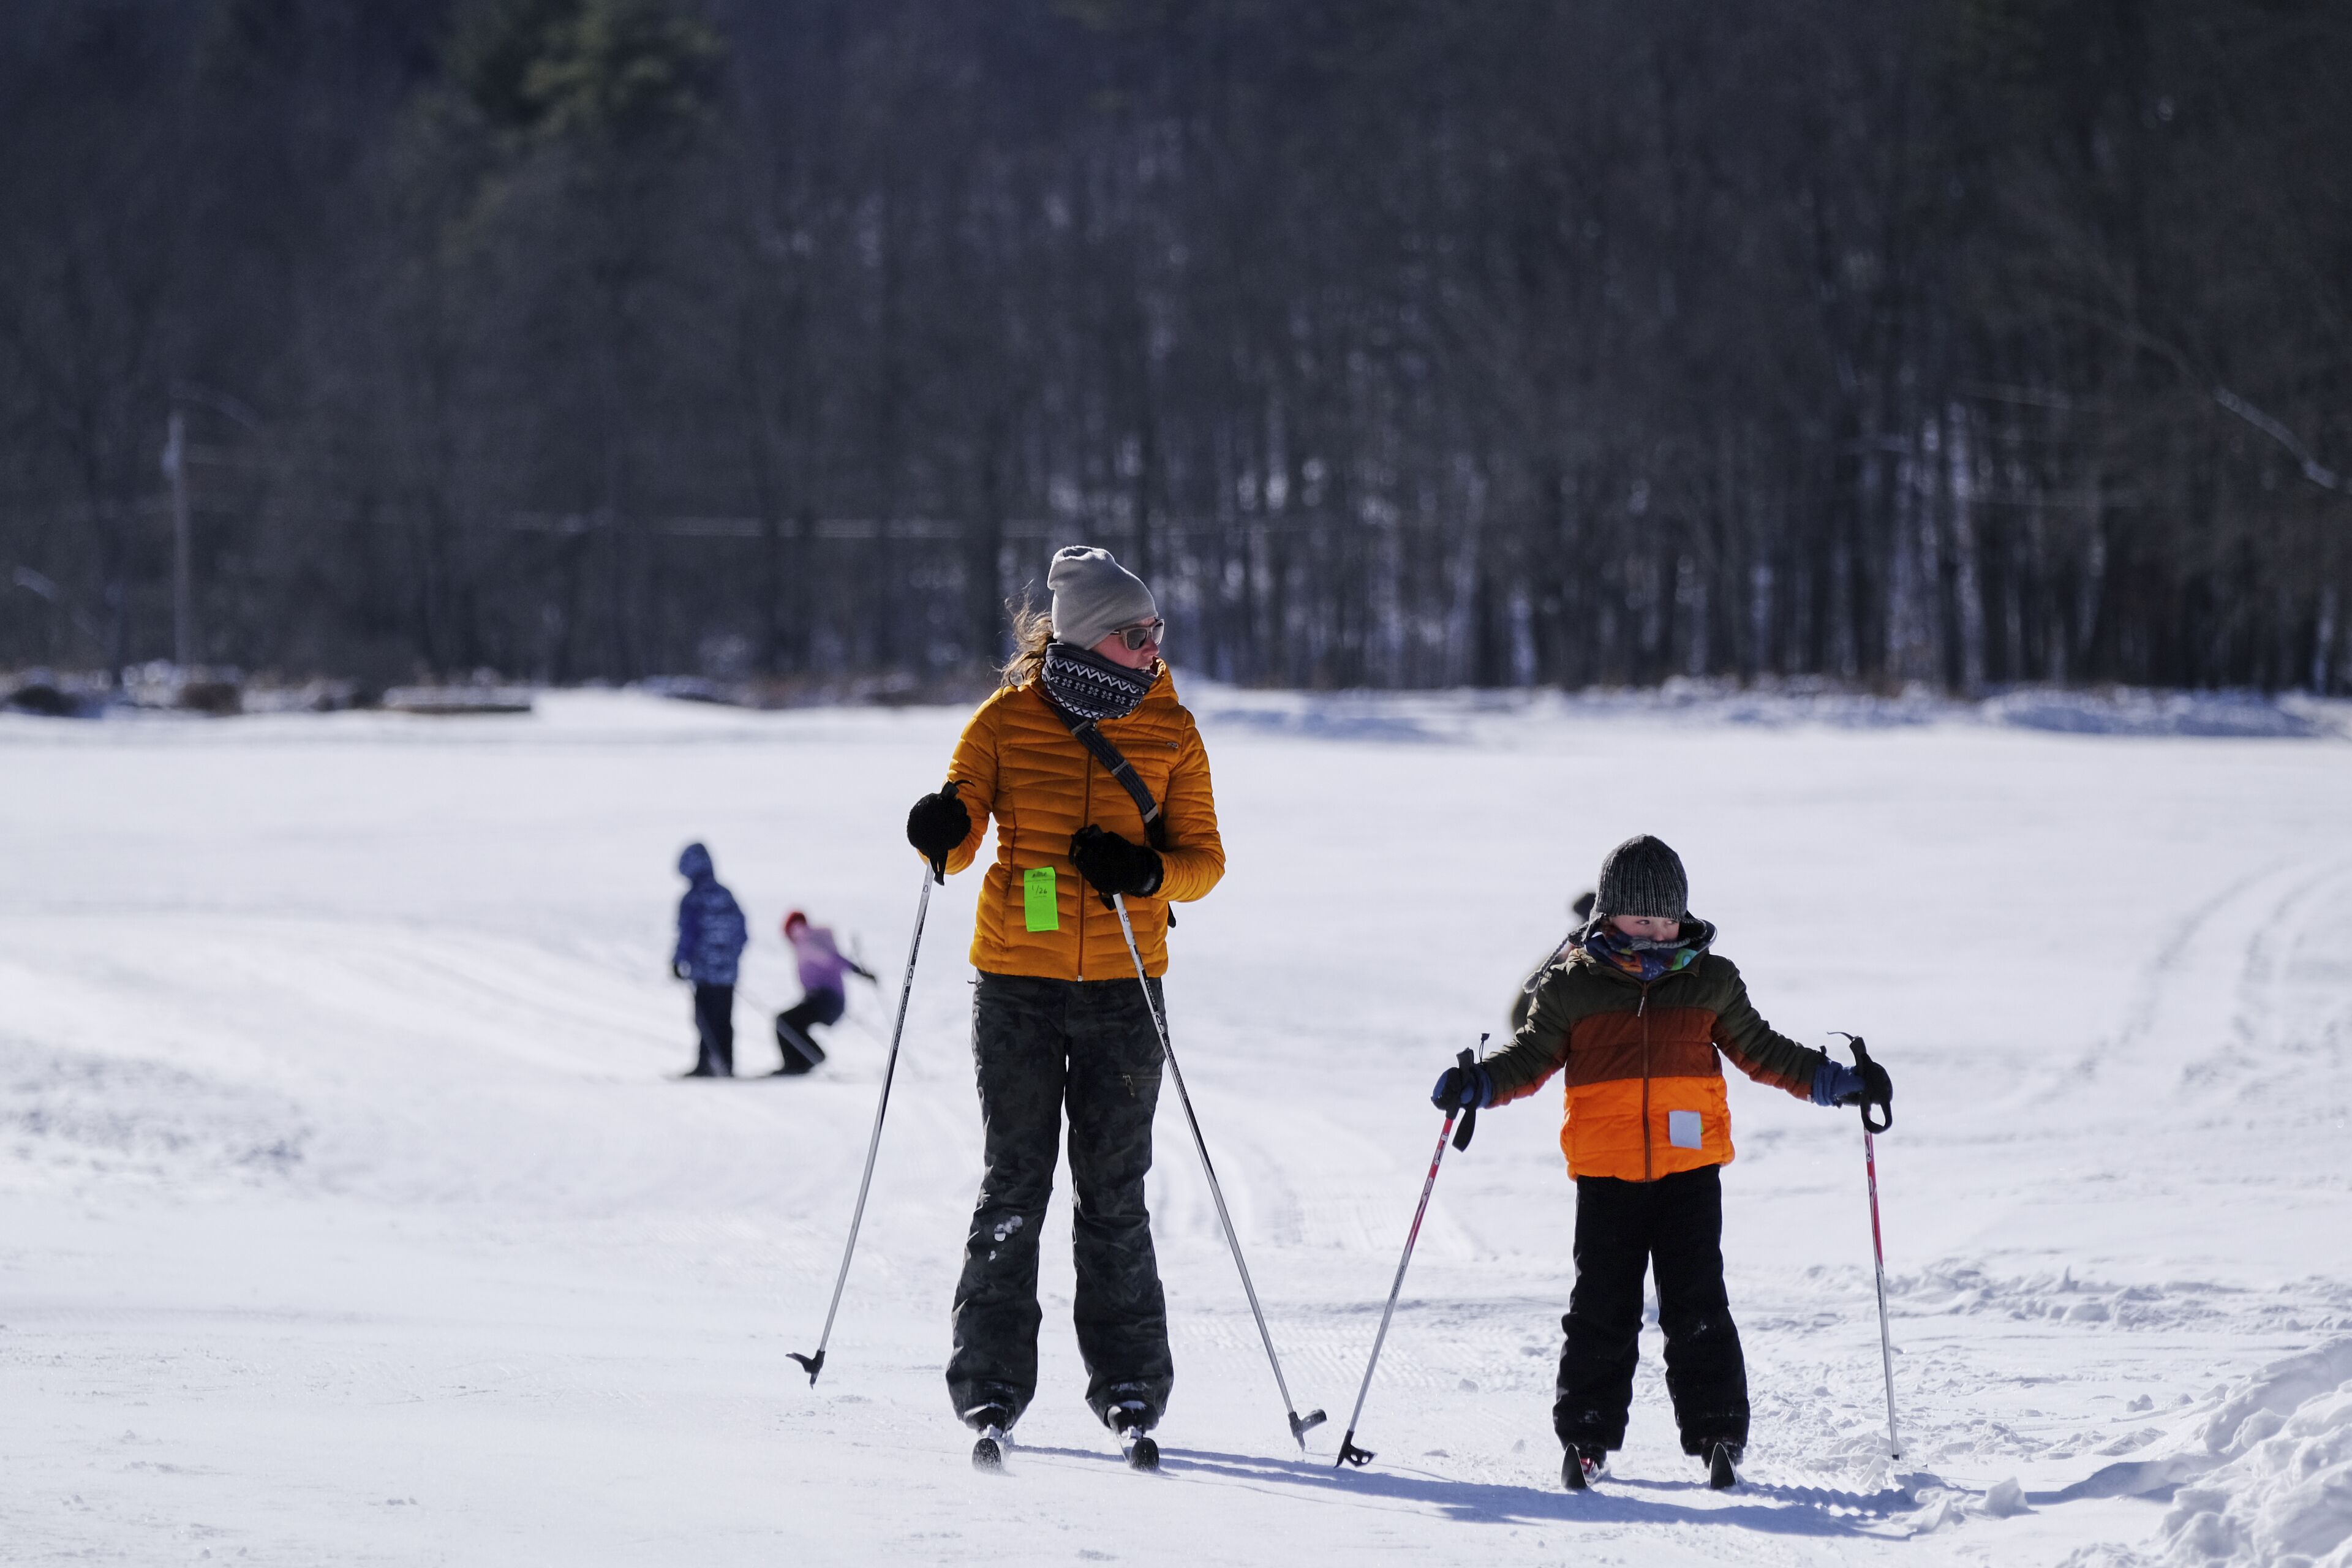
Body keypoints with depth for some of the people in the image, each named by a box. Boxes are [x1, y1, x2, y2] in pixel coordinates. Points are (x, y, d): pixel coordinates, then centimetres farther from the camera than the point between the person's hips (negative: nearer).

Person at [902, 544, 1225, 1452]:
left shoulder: (1169, 731, 4)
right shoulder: (1008, 721, 0)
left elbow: (1204, 859, 5)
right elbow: (958, 843, 1)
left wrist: (1145, 871, -16)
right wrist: (942, 833, -23)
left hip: (1123, 984, 1)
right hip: (1017, 978, -1)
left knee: (1113, 1189, 1)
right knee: (1014, 1182, -1)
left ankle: (1128, 1379, 9)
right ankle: (991, 1380, 3)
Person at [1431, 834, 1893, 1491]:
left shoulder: (1710, 981, 8)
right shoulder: (1572, 986, 3)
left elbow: (1760, 1051, 17)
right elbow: (1533, 1056, 7)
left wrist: (1836, 1081, 11)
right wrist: (1477, 1085, -10)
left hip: (1690, 1167, 0)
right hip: (1606, 1173, 0)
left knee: (1698, 1308, -3)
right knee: (1600, 1310, 2)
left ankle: (1717, 1436, 1)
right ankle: (1586, 1438, 11)